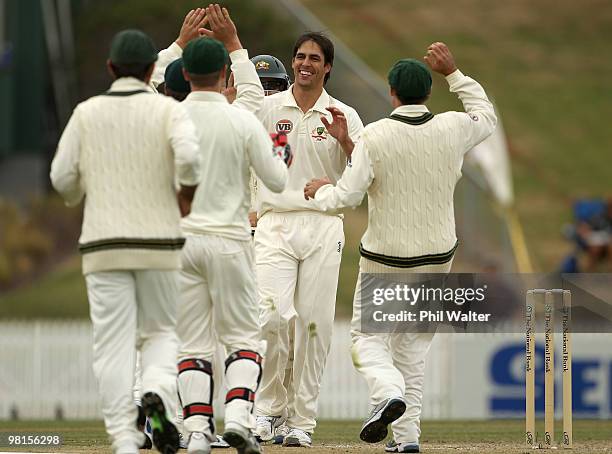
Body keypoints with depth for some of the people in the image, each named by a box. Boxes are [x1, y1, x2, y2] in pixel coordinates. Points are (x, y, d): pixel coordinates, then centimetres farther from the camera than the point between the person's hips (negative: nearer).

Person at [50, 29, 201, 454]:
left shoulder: (87, 113, 4)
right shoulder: (169, 110, -1)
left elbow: (63, 177, 1)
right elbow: (188, 156, -19)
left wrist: (78, 195, 23)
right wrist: (189, 190, 1)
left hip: (104, 243, 0)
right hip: (159, 241, 0)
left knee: (114, 344, 1)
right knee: (160, 333, 15)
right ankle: (157, 395, -16)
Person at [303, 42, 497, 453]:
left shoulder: (376, 136, -15)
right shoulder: (452, 130, -5)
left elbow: (348, 195, -17)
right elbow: (487, 117, 18)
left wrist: (320, 192, 4)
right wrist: (453, 73, 19)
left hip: (384, 257, -4)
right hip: (437, 256, 4)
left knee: (369, 336, 8)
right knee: (413, 345, 15)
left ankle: (388, 391, -23)